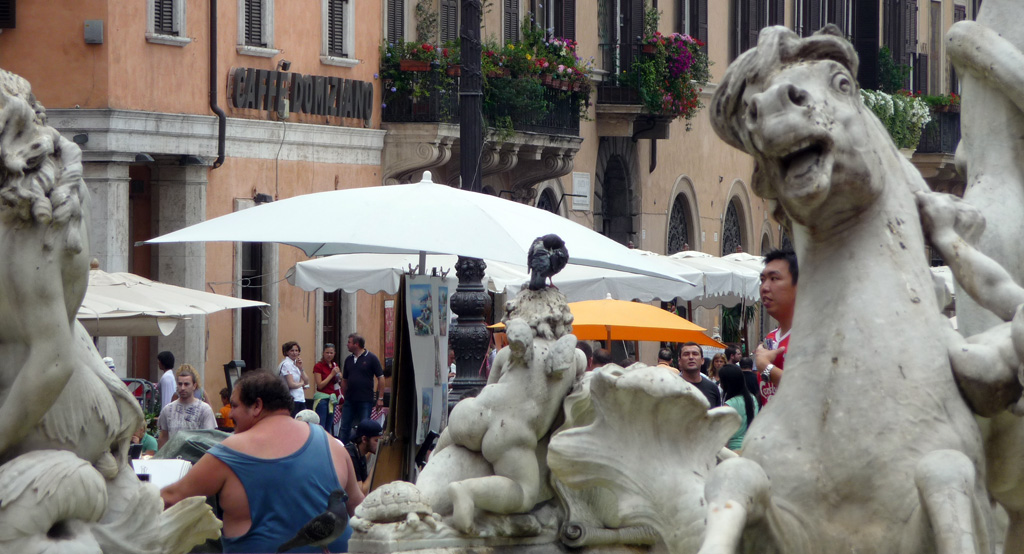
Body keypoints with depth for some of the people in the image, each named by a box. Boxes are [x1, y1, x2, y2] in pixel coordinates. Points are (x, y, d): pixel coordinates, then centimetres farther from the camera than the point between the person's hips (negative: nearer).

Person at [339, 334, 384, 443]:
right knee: (344, 427, 4)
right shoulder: (349, 359, 10)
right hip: (349, 400, 5)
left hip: (365, 400, -5)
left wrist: (380, 398, -8)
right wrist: (343, 397, 14)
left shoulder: (371, 358, -5)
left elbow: (380, 378, -5)